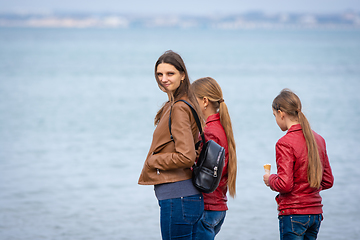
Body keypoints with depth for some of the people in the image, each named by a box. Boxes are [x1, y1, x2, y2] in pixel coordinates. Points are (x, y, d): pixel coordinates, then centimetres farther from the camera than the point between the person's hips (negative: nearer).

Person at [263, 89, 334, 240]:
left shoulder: (285, 143, -14)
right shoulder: (318, 139, 8)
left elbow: (285, 185, -19)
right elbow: (328, 181, 13)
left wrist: (270, 179, 0)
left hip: (293, 212, -7)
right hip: (315, 212, 7)